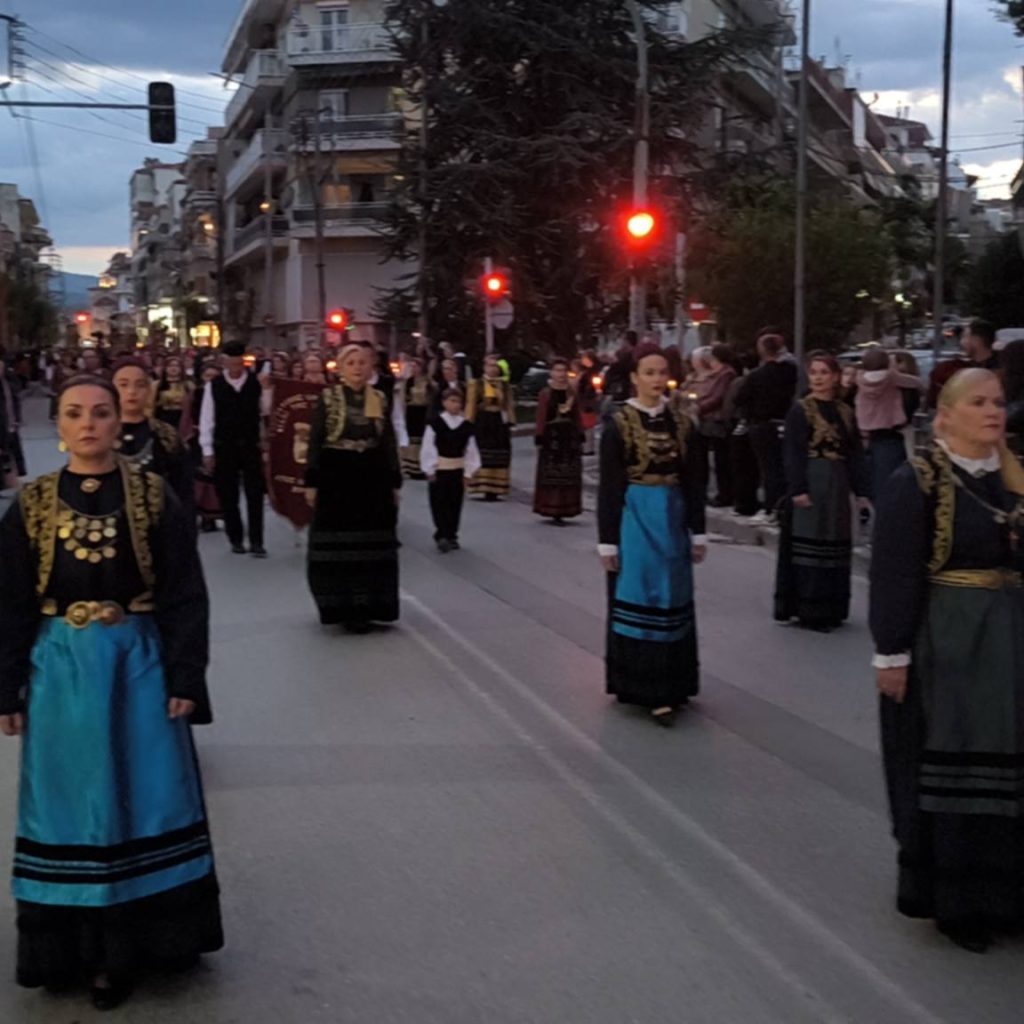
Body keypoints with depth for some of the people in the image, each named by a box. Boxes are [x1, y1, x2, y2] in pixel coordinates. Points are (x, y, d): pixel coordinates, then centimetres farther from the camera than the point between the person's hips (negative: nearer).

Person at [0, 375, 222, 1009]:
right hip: (61, 670, 1)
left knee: (143, 802, 4)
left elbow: (185, 596, -3)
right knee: (70, 809, 9)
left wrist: (185, 679, -9)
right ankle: (71, 946, 23)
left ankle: (123, 947, 19)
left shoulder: (154, 497, -3)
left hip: (137, 665, -1)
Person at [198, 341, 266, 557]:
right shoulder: (214, 386, -3)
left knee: (255, 494, -1)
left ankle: (256, 542, 5)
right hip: (224, 448, 1)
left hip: (251, 446, 0)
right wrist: (207, 451, -2)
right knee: (228, 496, 8)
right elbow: (206, 419, 0)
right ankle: (236, 540, 22)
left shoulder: (256, 382, -2)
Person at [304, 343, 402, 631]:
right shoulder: (328, 398, -4)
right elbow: (315, 441, -4)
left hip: (372, 478, 3)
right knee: (338, 546, 3)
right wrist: (312, 482, -8)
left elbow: (389, 442, 8)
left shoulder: (380, 400, 5)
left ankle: (364, 608, 16)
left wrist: (395, 482, 5)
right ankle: (343, 607, 11)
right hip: (335, 477, -3)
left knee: (371, 546, 6)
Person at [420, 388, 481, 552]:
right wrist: (430, 469, -10)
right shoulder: (435, 423, -9)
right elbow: (428, 448, -8)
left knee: (455, 503, 9)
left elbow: (471, 451, 3)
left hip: (458, 470, 3)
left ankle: (451, 536, 20)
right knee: (439, 503, -4)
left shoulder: (466, 426, 0)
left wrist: (468, 472, 0)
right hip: (438, 470, -3)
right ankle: (441, 535, -1)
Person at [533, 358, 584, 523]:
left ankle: (563, 510, 13)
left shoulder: (572, 393, 7)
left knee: (569, 477, 5)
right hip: (551, 437, -4)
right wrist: (539, 438, -8)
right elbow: (541, 417, -4)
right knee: (550, 476, -1)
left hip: (569, 437, 4)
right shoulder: (545, 394, -3)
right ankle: (551, 509, 3)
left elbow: (578, 417, 10)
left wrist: (580, 438, 7)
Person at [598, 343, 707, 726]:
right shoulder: (618, 423, -5)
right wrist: (608, 540, -9)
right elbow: (608, 486, -6)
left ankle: (671, 686, 18)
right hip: (636, 518, -4)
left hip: (672, 519, 4)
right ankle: (647, 688, 2)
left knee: (673, 601, 8)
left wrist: (698, 532, 7)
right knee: (640, 600, -3)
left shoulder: (682, 423, 7)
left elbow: (693, 483, 10)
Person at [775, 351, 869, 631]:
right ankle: (807, 609, 0)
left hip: (836, 484, 6)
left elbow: (855, 454, 12)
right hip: (810, 483, -5)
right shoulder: (800, 410, -4)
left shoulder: (845, 412, 12)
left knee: (835, 546, 9)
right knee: (809, 545, -5)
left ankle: (830, 608, 18)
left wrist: (861, 490, 7)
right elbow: (793, 452, -10)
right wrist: (797, 488, -19)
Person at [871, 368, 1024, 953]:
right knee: (949, 771, 3)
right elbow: (895, 574, -13)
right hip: (947, 644, -6)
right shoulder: (916, 482, -10)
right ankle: (953, 899, 18)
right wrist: (891, 653, -15)